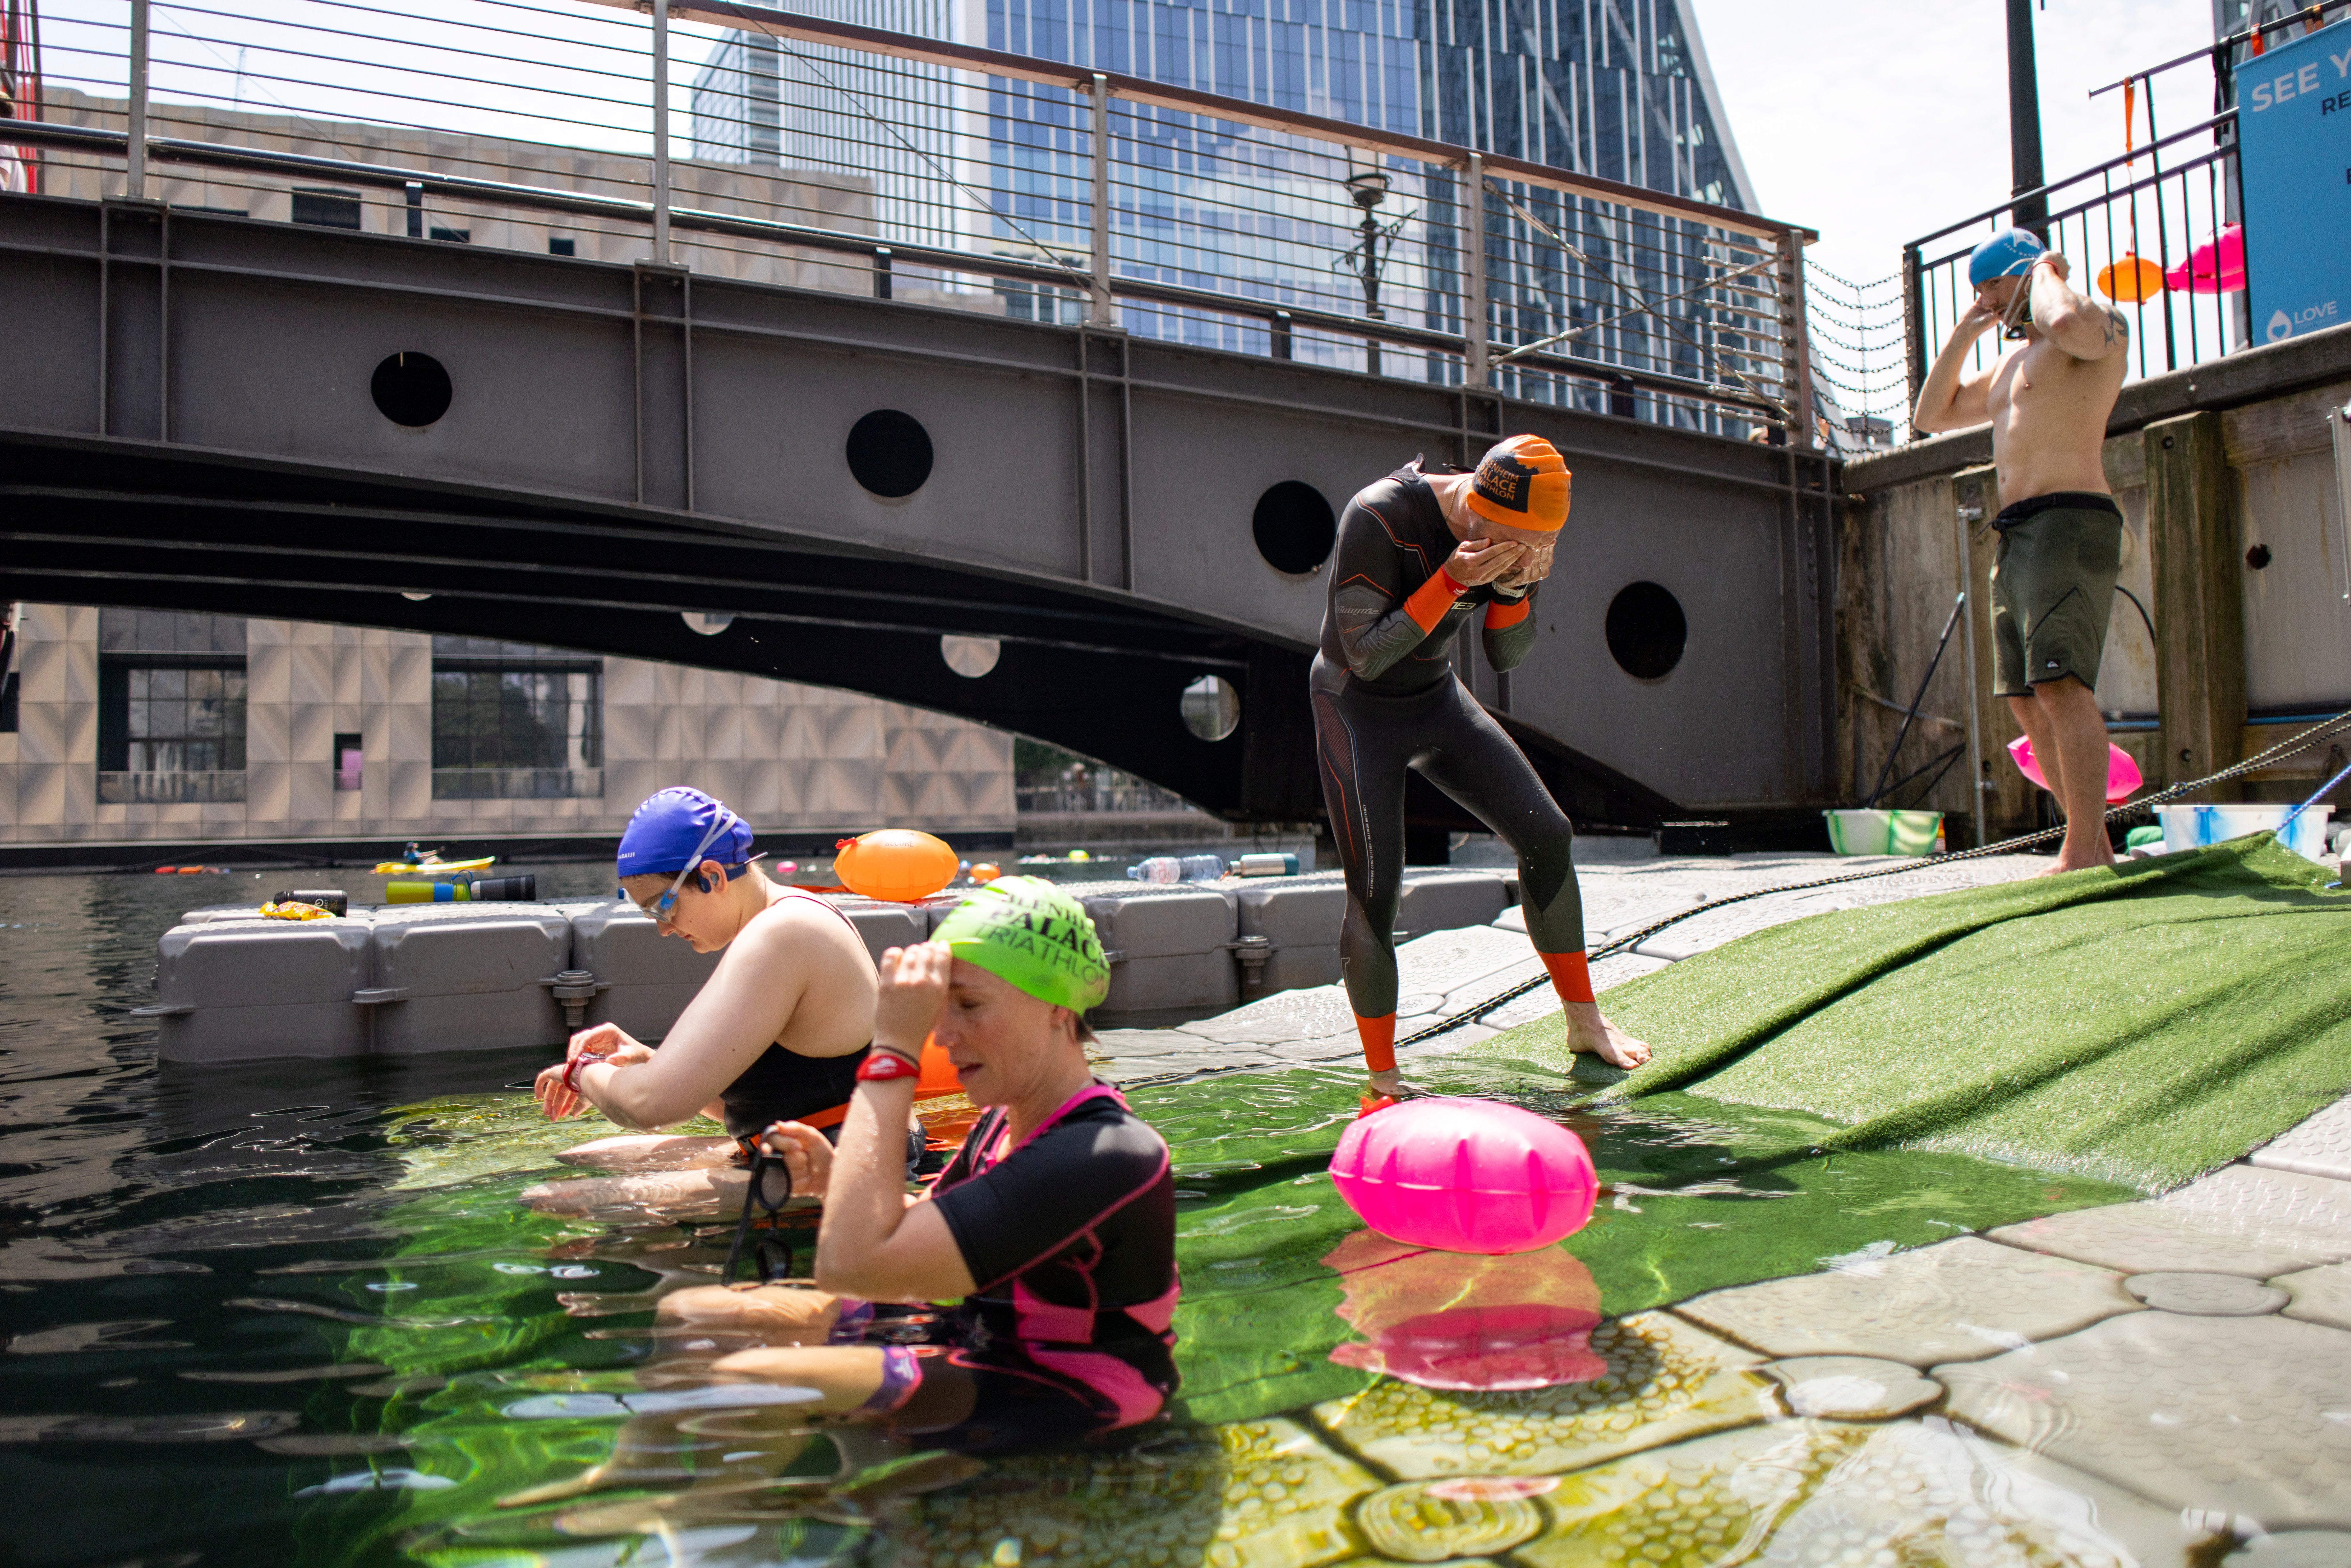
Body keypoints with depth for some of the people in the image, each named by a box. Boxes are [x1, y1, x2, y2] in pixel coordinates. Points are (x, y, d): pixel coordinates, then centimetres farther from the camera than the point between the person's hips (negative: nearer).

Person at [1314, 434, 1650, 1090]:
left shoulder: (1514, 533, -9)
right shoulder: (1379, 518, -28)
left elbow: (1506, 657, -2)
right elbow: (1365, 656, -28)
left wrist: (1517, 585, -22)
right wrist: (1453, 580, -35)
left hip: (1438, 699, 6)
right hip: (1357, 709, -6)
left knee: (1547, 835, 0)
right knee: (1374, 894, -13)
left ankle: (1584, 1022, 17)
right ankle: (1383, 1082, 1)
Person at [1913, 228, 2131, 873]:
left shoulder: (2101, 324, 0)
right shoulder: (2013, 362, 27)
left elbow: (2066, 324, -25)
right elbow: (1930, 416, 29)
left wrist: (2047, 274, -4)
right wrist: (1965, 331, 21)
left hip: (2070, 524, -9)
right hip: (2016, 536, 10)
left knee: (2061, 685, -21)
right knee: (2028, 700, 6)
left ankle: (2082, 855, -23)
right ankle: (2096, 846, 10)